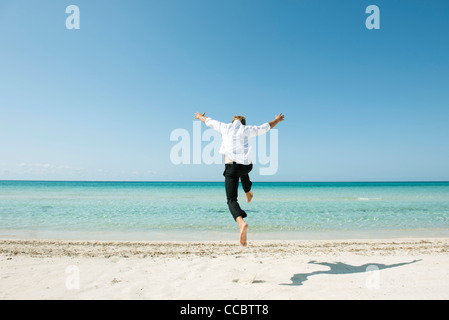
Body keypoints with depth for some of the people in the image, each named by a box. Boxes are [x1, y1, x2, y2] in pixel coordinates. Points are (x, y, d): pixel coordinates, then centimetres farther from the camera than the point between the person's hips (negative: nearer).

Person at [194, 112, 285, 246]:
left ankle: (241, 223, -32)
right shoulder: (247, 129, 15)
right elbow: (266, 127, 28)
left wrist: (200, 116, 51)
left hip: (231, 165, -2)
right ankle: (248, 194, 61)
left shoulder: (226, 127, 14)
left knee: (232, 200, -6)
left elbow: (209, 121, 28)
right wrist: (277, 120, 48)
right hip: (246, 165, 3)